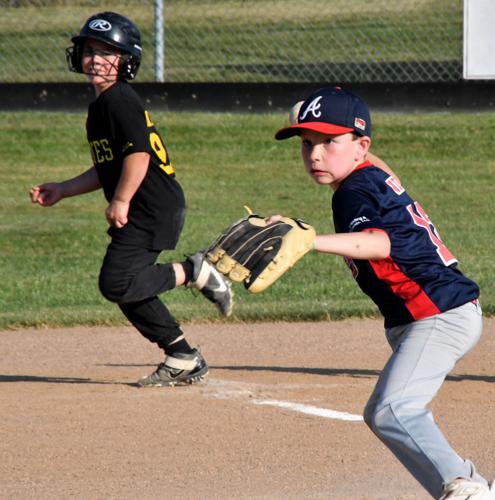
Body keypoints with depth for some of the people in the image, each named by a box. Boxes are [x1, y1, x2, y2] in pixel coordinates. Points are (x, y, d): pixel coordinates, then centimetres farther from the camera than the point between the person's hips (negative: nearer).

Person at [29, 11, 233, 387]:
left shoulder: (120, 100, -12)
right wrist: (62, 190, 22)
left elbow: (139, 154, -22)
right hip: (141, 215, 10)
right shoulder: (101, 105, 19)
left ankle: (194, 272, -5)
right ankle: (183, 360, 15)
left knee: (118, 283, -17)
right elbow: (107, 170, 26)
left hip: (152, 211, -10)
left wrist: (120, 202, -19)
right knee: (129, 289, 10)